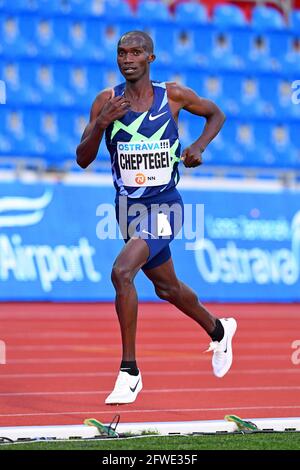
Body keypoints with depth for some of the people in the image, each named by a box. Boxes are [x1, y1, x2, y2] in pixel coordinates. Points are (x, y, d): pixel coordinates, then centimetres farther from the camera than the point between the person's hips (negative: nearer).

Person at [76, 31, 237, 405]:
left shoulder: (173, 96, -7)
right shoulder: (107, 101, -4)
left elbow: (215, 114, 12)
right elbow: (83, 160, -7)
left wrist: (199, 146, -6)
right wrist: (101, 124, -24)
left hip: (163, 207, -5)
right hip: (129, 207, 5)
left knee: (121, 272, -26)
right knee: (167, 288, 21)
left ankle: (130, 371, -18)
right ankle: (218, 331, 51)